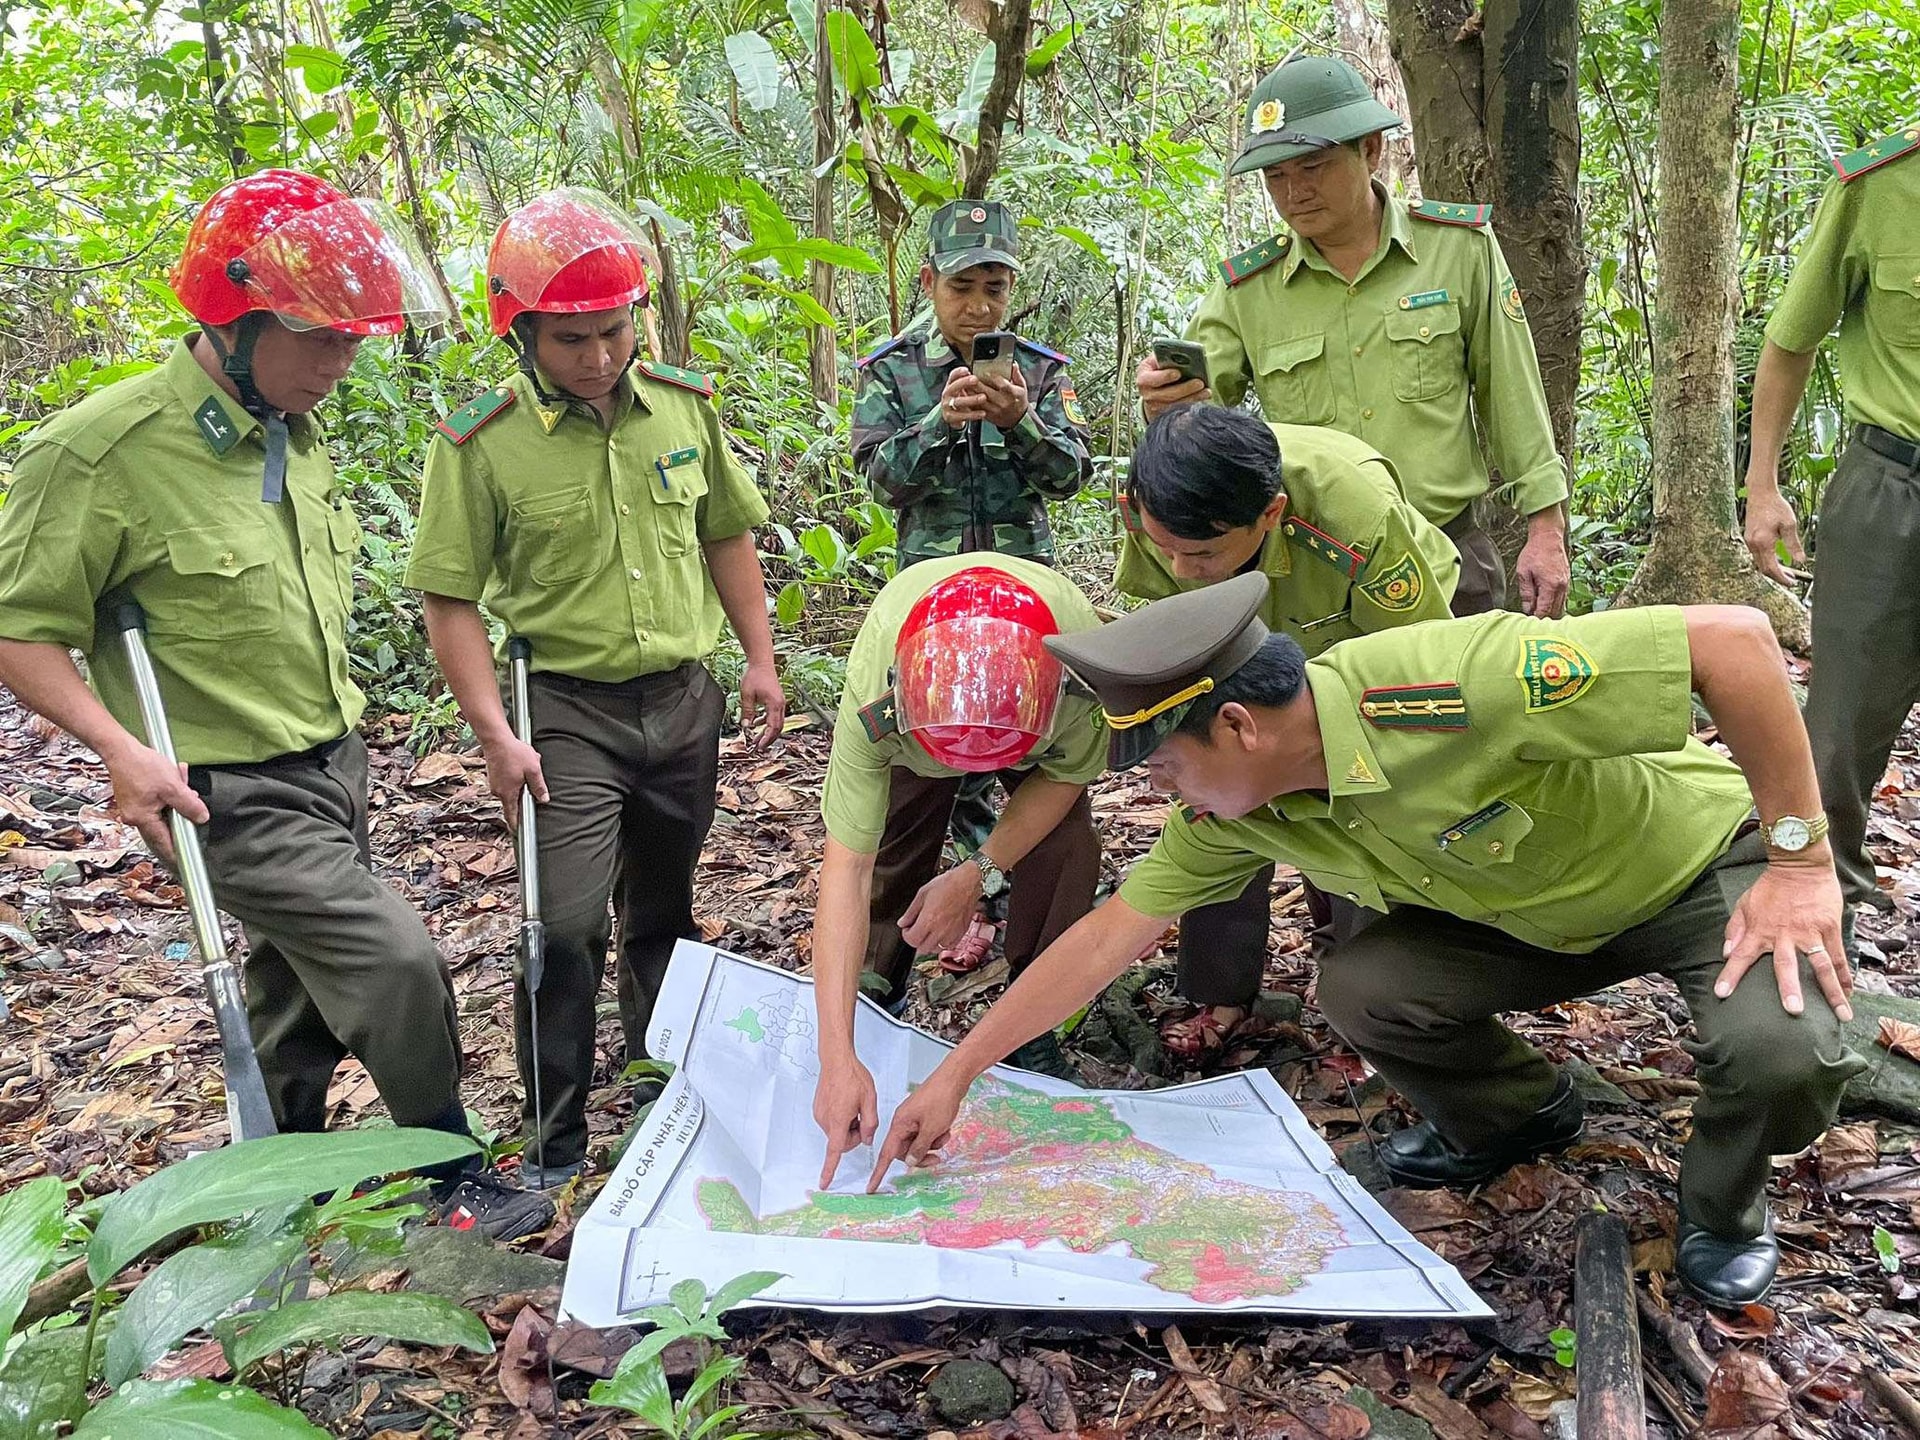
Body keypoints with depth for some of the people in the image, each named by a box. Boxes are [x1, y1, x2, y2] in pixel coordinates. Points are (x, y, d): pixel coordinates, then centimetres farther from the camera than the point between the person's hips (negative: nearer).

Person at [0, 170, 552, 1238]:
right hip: (238, 794, -7)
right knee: (400, 963, -11)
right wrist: (122, 751, -25)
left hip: (336, 767, 8)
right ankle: (452, 1181, 11)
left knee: (308, 989, 19)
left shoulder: (298, 437, 5)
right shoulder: (101, 450, -18)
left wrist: (339, 726, 15)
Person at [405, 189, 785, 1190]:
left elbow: (724, 535, 12)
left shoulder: (685, 406, 0)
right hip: (569, 711, -4)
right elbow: (451, 600, -9)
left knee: (663, 908, 17)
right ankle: (555, 1135, 12)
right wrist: (495, 735, -15)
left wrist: (760, 658, 8)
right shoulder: (480, 443, -12)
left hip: (683, 698, 4)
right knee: (565, 925, -7)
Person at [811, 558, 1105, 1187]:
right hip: (912, 731, 0)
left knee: (1066, 850, -17)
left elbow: (1065, 774, -21)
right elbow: (846, 864, -45)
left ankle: (1033, 1033, 1)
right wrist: (837, 1061, -49)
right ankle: (879, 993, 20)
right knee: (892, 857, -8)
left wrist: (978, 874, -30)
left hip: (1038, 736, 0)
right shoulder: (871, 693, -45)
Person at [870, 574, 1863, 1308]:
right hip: (1531, 912, 5)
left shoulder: (1451, 688, -41)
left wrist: (1800, 859, -31)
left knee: (1784, 1053, -32)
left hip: (1708, 861, -5)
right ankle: (1509, 1118, 17)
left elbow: (1733, 635, -36)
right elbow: (1109, 935, -10)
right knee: (1358, 989, -15)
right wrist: (953, 1076, -7)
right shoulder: (1233, 809, -18)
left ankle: (1724, 1207, 4)